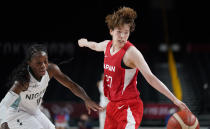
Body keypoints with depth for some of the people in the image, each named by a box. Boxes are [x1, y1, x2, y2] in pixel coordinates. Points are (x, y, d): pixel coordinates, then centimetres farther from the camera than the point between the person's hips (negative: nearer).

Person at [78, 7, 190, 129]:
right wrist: (85, 43, 55)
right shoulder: (107, 45, 6)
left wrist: (174, 99, -30)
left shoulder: (131, 52, -17)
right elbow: (96, 46, 33)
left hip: (129, 107, -8)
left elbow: (150, 78, -22)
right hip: (113, 105, 8)